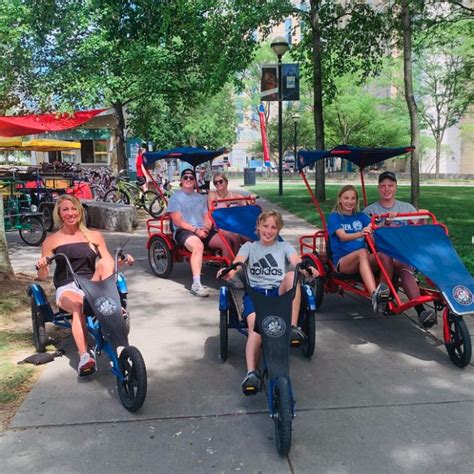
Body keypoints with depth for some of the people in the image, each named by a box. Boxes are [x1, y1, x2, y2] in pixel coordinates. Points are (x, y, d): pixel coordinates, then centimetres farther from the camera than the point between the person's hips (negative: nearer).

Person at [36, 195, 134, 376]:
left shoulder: (94, 236, 14)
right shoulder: (51, 240, 10)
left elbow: (109, 264, 12)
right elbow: (42, 276, 7)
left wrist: (123, 260, -9)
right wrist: (42, 266, -16)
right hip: (67, 289, -2)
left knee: (104, 262, -27)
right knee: (78, 304, -38)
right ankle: (84, 357, -49)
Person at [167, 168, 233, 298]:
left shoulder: (201, 198, 23)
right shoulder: (175, 197, 6)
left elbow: (207, 218, 17)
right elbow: (177, 221, -5)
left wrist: (206, 228, -7)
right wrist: (195, 230, -16)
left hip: (203, 231, 5)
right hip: (183, 231, -5)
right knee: (198, 246, -39)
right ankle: (196, 284, -44)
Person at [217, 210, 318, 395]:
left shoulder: (284, 247, 22)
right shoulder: (249, 246, 20)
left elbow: (297, 262, 0)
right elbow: (237, 263, -1)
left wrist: (306, 269, -27)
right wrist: (229, 272, -28)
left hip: (280, 292, 1)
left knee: (292, 275, -32)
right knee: (256, 327, -31)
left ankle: (293, 327, -29)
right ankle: (251, 373, -39)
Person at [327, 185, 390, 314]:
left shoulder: (361, 216, 18)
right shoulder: (334, 217, 5)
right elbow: (343, 237, -14)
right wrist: (360, 234, -35)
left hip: (363, 262, 4)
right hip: (342, 261, -4)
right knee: (362, 252, -37)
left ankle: (386, 293, -41)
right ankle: (374, 294, -56)